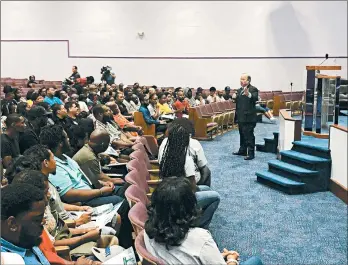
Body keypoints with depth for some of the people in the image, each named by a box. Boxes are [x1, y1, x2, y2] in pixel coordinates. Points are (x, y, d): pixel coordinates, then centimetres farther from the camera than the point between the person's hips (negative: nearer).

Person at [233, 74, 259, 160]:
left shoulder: (253, 89, -10)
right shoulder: (239, 90, 15)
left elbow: (256, 98, -30)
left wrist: (249, 95, -46)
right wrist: (234, 97, 4)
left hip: (249, 117, -9)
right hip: (241, 117, 9)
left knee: (249, 135, -5)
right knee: (242, 134, 19)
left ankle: (251, 153, 1)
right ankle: (242, 150, 31)